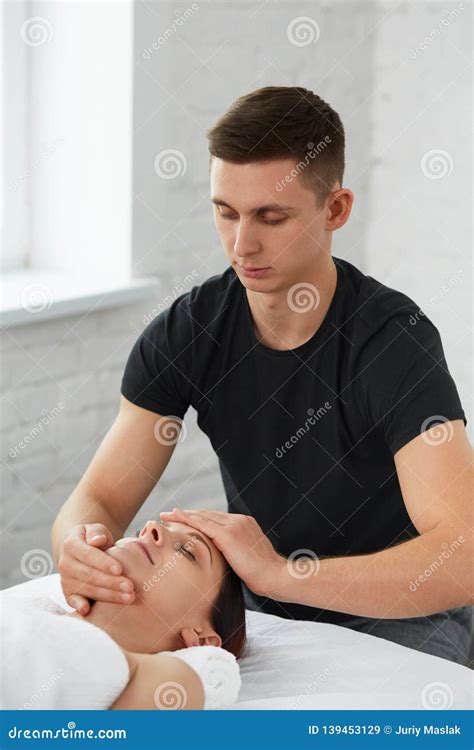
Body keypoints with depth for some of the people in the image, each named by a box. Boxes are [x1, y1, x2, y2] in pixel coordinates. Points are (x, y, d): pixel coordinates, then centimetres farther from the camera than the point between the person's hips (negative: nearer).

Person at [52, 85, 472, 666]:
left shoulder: (394, 340, -23)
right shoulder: (184, 333, -7)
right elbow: (99, 499, -6)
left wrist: (280, 572, -41)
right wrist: (78, 546, -31)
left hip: (397, 620, -4)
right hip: (262, 616, 5)